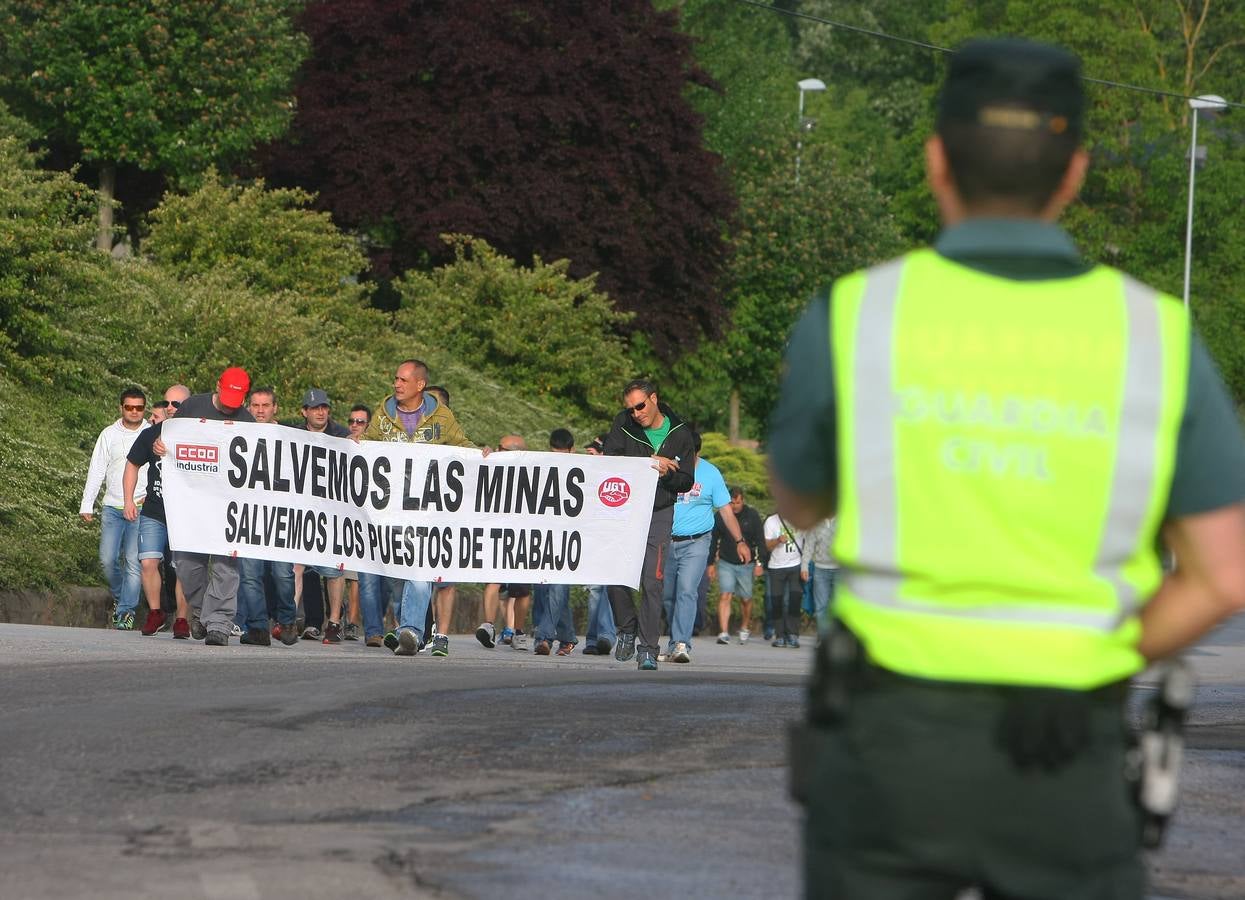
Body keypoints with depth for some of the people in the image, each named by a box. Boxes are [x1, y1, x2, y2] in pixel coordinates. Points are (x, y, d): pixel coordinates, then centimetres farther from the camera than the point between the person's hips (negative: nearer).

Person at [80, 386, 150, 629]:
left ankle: (126, 609, -6)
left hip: (141, 508, -2)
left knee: (134, 560, -10)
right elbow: (97, 470, 10)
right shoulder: (110, 434, 10)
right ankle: (119, 596, 19)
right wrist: (87, 504, 5)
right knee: (108, 559, -6)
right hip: (112, 506, 2)